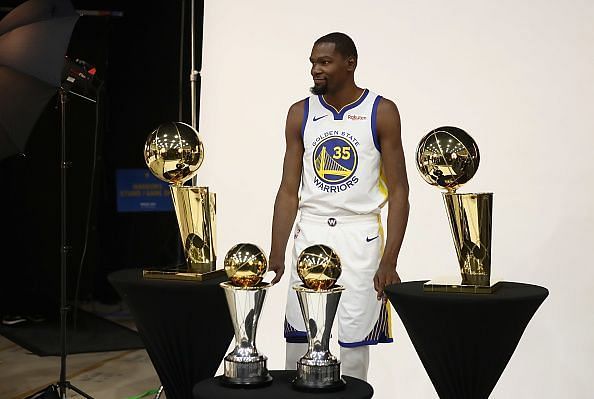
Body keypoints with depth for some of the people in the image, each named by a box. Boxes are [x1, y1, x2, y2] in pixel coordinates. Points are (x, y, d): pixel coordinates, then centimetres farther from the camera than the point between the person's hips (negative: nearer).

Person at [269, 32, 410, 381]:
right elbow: (289, 190, 6)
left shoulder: (381, 112, -2)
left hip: (360, 235, -2)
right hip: (310, 234, 2)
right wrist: (276, 255, -2)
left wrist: (389, 261, -12)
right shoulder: (301, 114, 6)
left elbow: (399, 190, -4)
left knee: (354, 340, 0)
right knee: (299, 338, 2)